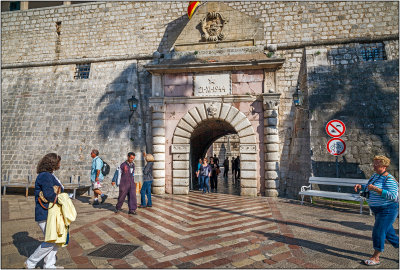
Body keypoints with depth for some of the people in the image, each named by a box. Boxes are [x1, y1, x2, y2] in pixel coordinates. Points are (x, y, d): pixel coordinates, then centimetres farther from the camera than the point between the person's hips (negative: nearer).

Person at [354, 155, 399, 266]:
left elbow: (393, 196, -28)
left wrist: (376, 189, -33)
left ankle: (375, 258, 7)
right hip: (378, 210, 9)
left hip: (388, 210, -9)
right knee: (388, 233, 16)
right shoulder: (375, 176, 9)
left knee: (378, 232, -6)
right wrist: (360, 186, 2)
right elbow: (368, 188, 21)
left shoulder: (389, 179, -19)